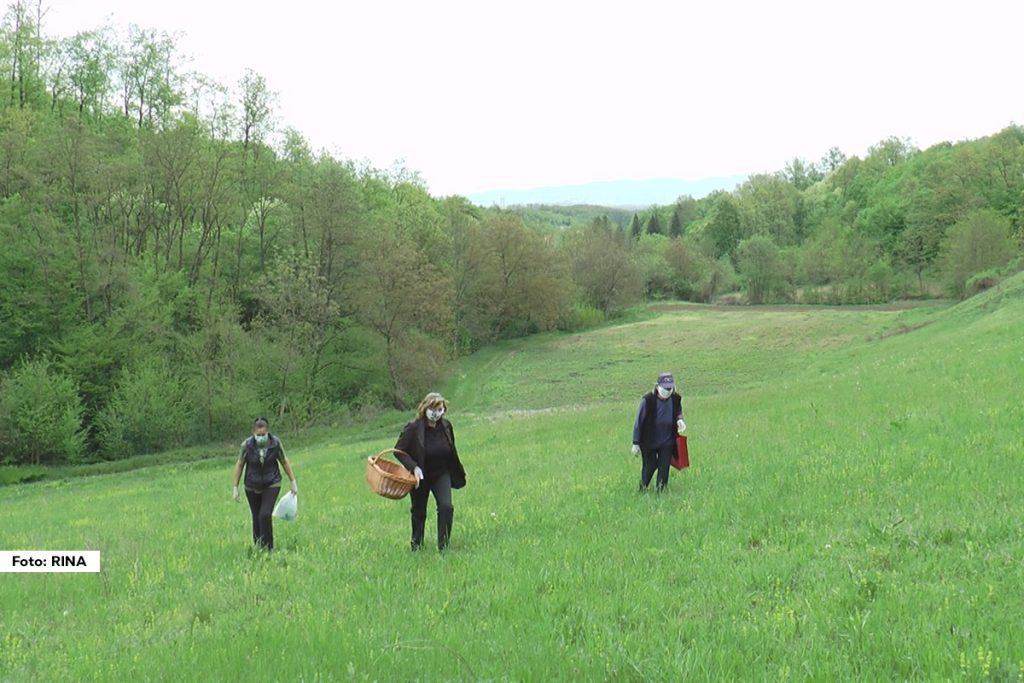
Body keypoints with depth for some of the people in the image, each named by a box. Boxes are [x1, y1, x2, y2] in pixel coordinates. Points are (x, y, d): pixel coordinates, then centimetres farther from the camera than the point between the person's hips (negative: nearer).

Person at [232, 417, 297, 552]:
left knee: (265, 515, -16)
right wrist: (235, 487, -2)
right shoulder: (247, 445, -17)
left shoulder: (275, 443, -15)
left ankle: (268, 548, -3)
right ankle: (258, 548, 26)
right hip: (252, 486, 1)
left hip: (271, 485, -1)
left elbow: (284, 462, -1)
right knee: (257, 518, 8)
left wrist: (293, 482, 3)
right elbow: (239, 465, -4)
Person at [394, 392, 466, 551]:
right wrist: (414, 468, -26)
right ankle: (416, 544, 33)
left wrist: (458, 474, 12)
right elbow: (399, 450, -15)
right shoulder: (413, 428, -19)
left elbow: (452, 453, 8)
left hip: (441, 474, 2)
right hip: (420, 477, -2)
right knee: (418, 511, 11)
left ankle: (443, 544, -3)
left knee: (446, 507, -16)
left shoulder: (446, 426, -5)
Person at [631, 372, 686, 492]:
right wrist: (636, 443, -10)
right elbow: (639, 422, -13)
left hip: (667, 442, 3)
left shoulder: (676, 399, -10)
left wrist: (680, 420, -15)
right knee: (650, 466, 9)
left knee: (664, 467, 1)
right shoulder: (648, 400, -22)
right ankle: (643, 489, 34)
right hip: (649, 441, -3)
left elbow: (678, 413, 11)